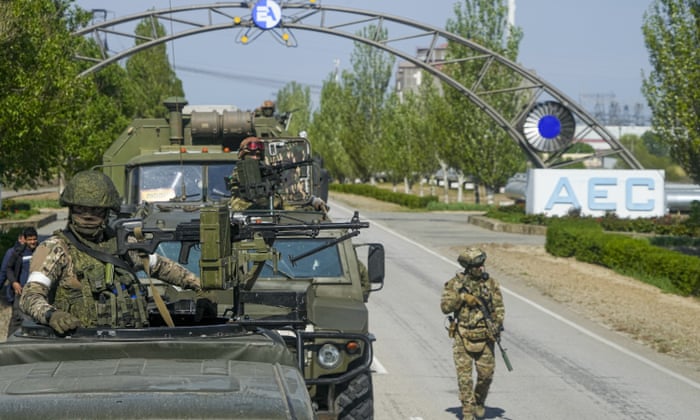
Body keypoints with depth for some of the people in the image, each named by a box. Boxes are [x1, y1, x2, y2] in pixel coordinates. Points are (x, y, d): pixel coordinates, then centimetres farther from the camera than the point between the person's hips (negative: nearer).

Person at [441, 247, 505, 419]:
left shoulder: (490, 283, 1)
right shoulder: (455, 283, -2)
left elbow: (499, 308, 2)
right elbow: (445, 307, -5)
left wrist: (496, 325, -13)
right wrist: (461, 297, -19)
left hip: (484, 336, 2)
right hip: (463, 336, -1)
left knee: (486, 373, 3)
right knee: (464, 374, -4)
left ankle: (479, 402, 28)